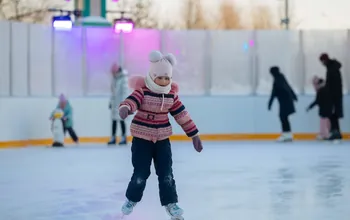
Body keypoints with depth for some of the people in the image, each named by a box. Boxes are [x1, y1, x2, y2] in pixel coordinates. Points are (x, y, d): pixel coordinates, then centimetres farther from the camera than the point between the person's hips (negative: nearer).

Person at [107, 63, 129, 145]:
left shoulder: (123, 79, -11)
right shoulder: (114, 79, 13)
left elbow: (125, 91, -16)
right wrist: (110, 102, 17)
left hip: (120, 103, -7)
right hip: (114, 103, 7)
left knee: (121, 120, -5)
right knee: (114, 120, 8)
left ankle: (124, 138, 1)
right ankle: (113, 138, 13)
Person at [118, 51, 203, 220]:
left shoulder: (171, 94, 0)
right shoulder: (142, 90, -14)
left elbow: (182, 115, 6)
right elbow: (132, 99, -34)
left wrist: (194, 135, 7)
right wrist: (125, 108, -59)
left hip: (162, 139, 3)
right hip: (142, 138, -3)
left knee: (166, 172, 2)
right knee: (141, 173, -1)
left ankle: (170, 203, 14)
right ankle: (131, 199, 23)